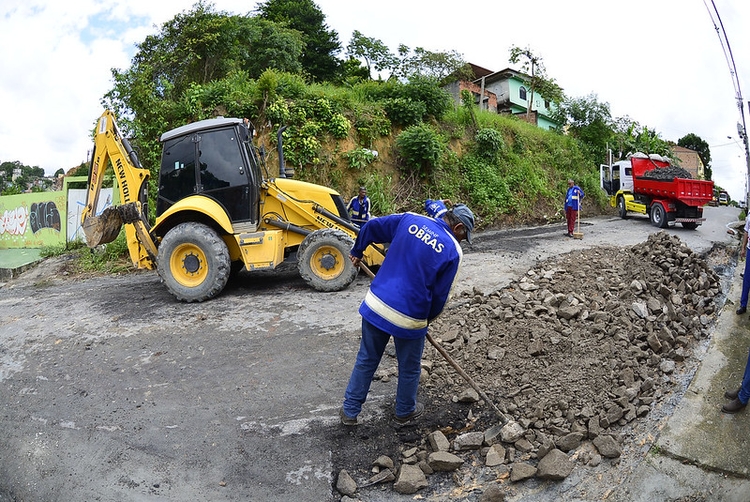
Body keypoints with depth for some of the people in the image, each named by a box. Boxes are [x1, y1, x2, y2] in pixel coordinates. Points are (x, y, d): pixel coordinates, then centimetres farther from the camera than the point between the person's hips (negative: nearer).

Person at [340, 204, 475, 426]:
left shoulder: (410, 219, 1)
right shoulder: (453, 250, -8)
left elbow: (371, 226, 8)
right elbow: (441, 294, -3)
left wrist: (357, 252, 24)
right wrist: (429, 317, 16)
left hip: (375, 304, 4)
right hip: (409, 318, -4)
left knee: (366, 360, 19)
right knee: (409, 368, 21)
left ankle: (350, 411, 31)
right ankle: (405, 411, 42)